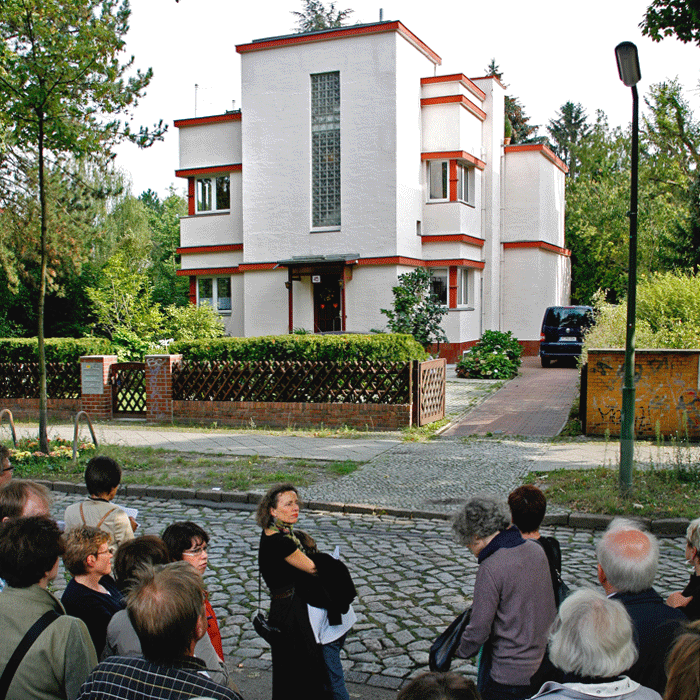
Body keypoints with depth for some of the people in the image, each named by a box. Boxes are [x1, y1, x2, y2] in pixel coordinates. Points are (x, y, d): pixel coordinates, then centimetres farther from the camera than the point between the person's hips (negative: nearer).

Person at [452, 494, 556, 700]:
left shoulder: (491, 568, -22)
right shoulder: (536, 550, 1)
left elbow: (478, 630, -18)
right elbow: (550, 610, 11)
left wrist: (462, 651, 1)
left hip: (506, 673, -8)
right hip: (539, 662, 8)